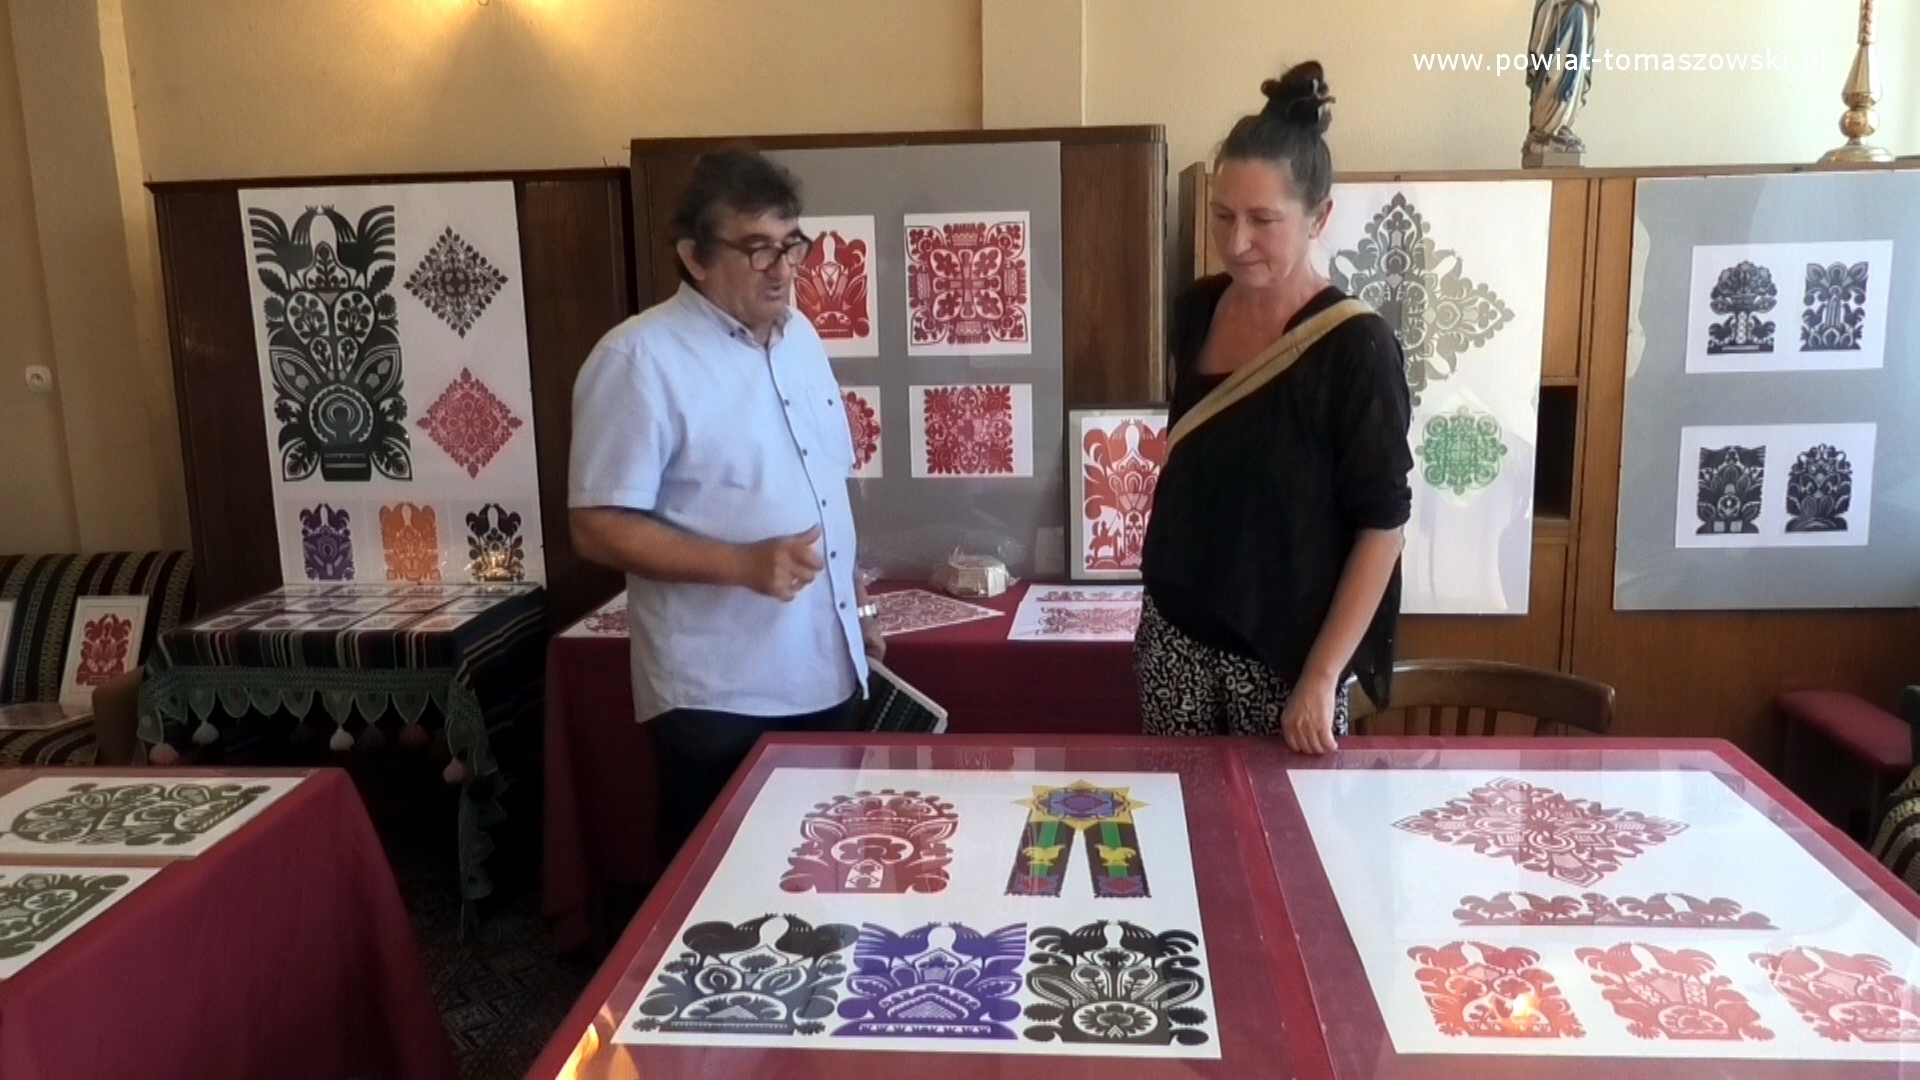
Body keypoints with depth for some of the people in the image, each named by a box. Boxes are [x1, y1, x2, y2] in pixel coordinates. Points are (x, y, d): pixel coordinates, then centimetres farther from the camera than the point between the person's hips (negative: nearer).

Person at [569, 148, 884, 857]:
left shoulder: (800, 337, 9)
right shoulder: (639, 359, -15)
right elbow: (597, 528, -18)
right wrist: (744, 564, -26)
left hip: (827, 676, 7)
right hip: (719, 697, -7)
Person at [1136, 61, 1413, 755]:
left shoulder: (1355, 347, -16)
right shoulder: (1196, 311, 0)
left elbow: (1381, 525, -14)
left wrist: (1321, 676, -16)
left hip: (1285, 650, -4)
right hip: (1176, 626, 5)